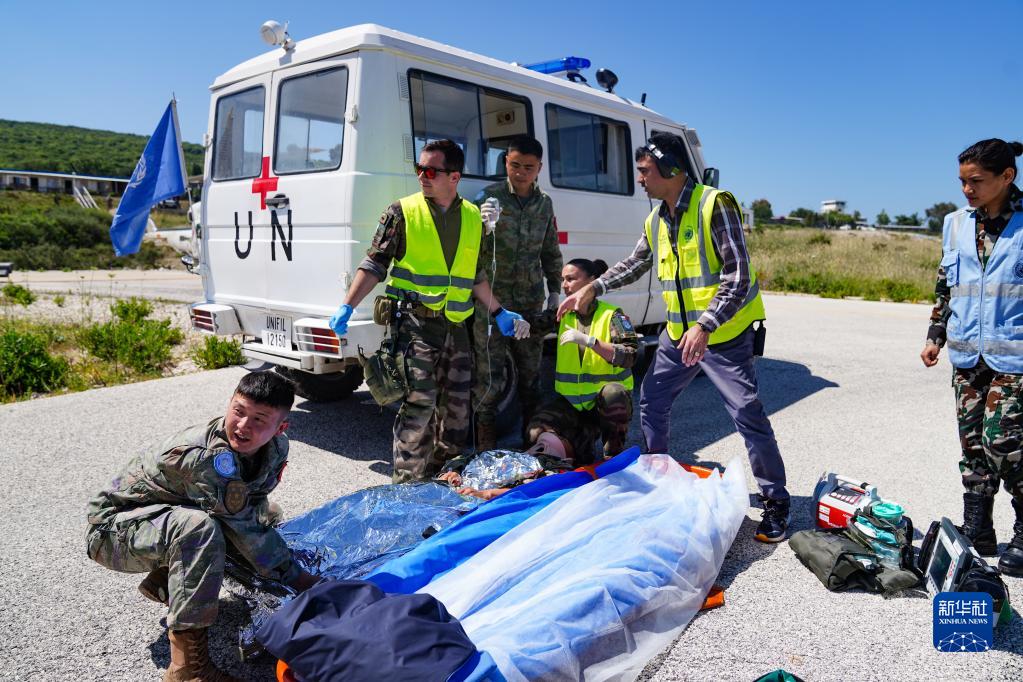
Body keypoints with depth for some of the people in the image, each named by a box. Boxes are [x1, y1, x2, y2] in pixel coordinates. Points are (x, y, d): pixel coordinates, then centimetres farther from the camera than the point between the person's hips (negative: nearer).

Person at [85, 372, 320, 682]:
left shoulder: (276, 448, -12)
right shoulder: (206, 457, -36)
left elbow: (255, 513, 0)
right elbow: (245, 527, -31)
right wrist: (296, 578, -24)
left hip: (172, 516, 8)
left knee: (267, 514, 6)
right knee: (200, 528, -36)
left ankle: (163, 580, 11)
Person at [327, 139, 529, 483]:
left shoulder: (473, 218, 10)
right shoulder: (402, 212, -1)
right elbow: (374, 265, -1)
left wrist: (499, 314, 15)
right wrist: (347, 307, -10)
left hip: (455, 326, 5)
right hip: (415, 324, -5)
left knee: (457, 405, 11)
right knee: (420, 400, -13)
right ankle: (408, 482, 0)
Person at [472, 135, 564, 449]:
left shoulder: (544, 203, 10)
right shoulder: (489, 196, -4)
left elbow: (551, 252, 19)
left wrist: (554, 291, 16)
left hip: (531, 302, 4)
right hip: (492, 299, -4)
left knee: (531, 371, 12)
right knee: (489, 372, -4)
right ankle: (486, 447, 6)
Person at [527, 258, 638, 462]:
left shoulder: (611, 315, -6)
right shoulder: (562, 315, 7)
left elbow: (629, 356, -18)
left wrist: (589, 340, -27)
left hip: (605, 402, -3)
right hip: (572, 402, 3)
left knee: (613, 393, -38)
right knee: (535, 433, -21)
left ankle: (614, 451, -13)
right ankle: (584, 436, 2)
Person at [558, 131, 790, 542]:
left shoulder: (714, 204, -17)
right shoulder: (657, 220, 6)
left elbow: (738, 277, -22)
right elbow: (634, 265, 22)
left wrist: (705, 326, -30)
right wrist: (592, 288, 13)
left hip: (725, 333, -7)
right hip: (679, 333, 8)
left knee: (748, 415, -5)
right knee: (651, 402, 12)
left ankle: (775, 502, 11)